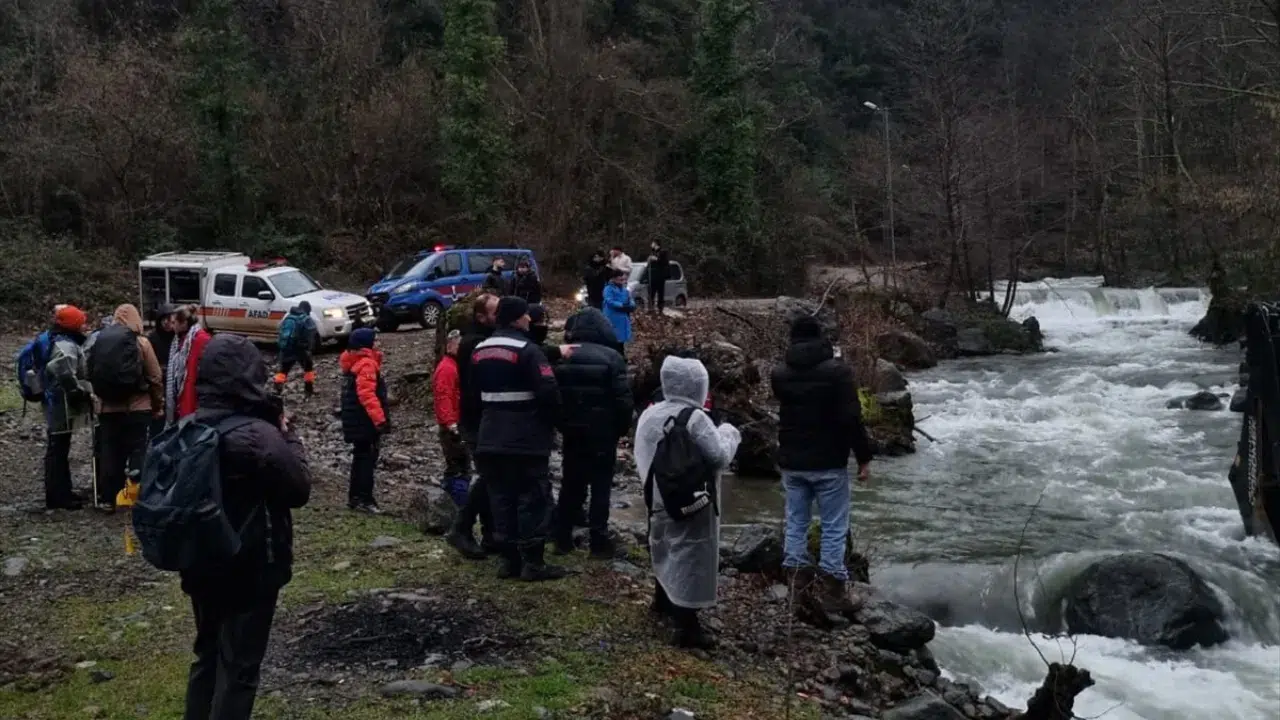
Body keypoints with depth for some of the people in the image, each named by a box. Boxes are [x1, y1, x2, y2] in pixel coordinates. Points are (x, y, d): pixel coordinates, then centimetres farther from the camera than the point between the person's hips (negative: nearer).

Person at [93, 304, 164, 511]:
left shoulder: (100, 341, 4)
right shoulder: (141, 342, -7)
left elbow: (93, 375, 9)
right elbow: (155, 378, -5)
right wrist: (158, 405, 7)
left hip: (109, 408, 4)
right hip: (138, 408, -3)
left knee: (109, 454, 8)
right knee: (139, 452, 3)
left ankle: (108, 498, 12)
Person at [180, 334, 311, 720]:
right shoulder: (261, 436, -24)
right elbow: (300, 489, -13)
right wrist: (287, 433, -5)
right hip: (252, 570, -7)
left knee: (207, 655, 22)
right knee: (239, 667, 7)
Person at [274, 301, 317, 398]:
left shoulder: (287, 318, 15)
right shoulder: (308, 320, -2)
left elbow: (280, 334, 16)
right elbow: (310, 337, -10)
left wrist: (281, 346, 20)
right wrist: (308, 349, -6)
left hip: (286, 349, 4)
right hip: (300, 349, -4)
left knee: (283, 370, 12)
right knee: (308, 368, 15)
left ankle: (277, 390, -2)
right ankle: (309, 390, 15)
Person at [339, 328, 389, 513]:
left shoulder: (356, 362, 16)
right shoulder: (366, 363, -17)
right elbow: (367, 395, -27)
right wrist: (380, 419, -28)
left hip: (356, 421, 10)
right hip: (366, 422, -10)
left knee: (360, 458, 16)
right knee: (367, 460, -6)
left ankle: (355, 497, 22)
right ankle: (364, 499, -5)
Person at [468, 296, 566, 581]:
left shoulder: (480, 351, 12)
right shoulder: (527, 350, -13)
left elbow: (472, 394, 20)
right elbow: (548, 391, -19)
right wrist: (553, 421, -3)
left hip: (490, 440, 7)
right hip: (527, 440, -7)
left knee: (501, 498, 11)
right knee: (532, 498, 0)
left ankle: (508, 559, 15)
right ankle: (532, 562, 2)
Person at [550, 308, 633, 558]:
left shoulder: (563, 357, 2)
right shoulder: (610, 357, -10)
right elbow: (623, 398, -12)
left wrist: (561, 424, 15)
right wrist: (622, 428, 0)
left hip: (572, 431, 4)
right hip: (603, 432, -4)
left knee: (571, 483, 13)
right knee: (600, 485, 2)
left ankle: (562, 537, 17)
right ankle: (599, 541, 2)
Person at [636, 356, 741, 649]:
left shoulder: (649, 414, 4)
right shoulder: (695, 418, -20)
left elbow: (642, 455, 12)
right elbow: (719, 457, -18)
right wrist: (729, 434, -2)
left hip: (659, 498, 8)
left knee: (666, 549, 25)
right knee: (690, 558, -3)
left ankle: (663, 601, 44)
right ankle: (687, 627, -2)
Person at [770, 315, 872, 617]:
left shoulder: (779, 373, 2)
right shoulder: (837, 370, -13)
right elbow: (851, 419, -16)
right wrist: (863, 457, -8)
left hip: (791, 462, 4)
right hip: (828, 462, -4)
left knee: (796, 521, 14)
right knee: (834, 526, 3)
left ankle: (798, 578, 18)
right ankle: (831, 589, 4)